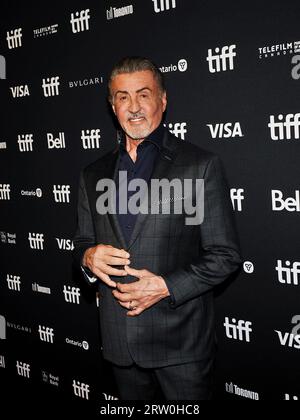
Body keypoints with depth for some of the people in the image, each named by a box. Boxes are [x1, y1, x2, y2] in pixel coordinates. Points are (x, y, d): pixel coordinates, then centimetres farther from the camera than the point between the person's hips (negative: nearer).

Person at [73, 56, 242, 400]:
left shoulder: (201, 165, -7)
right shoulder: (93, 175, 8)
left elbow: (225, 255, -8)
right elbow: (82, 241, 15)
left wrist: (166, 286, -19)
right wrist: (88, 256, -8)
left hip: (181, 342, -4)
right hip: (120, 341, 4)